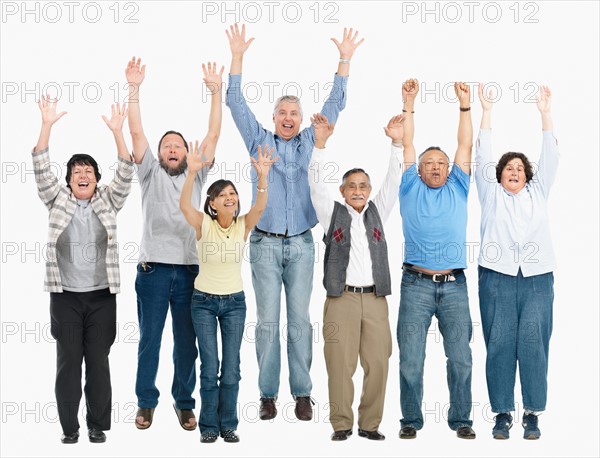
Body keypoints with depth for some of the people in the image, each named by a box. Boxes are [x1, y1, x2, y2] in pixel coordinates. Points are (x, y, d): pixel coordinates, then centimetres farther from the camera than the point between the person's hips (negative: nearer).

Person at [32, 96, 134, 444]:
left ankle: (98, 425, 14)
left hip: (101, 296, 0)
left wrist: (117, 132, -18)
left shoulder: (108, 202, 6)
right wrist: (47, 125, -15)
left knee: (99, 362, 5)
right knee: (68, 362, 3)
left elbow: (126, 174, -6)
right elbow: (41, 169, -4)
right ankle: (70, 427, 12)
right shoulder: (58, 200, 6)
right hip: (66, 296, 0)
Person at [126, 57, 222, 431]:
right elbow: (137, 134, -1)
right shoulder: (151, 174, 9)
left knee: (187, 342, 7)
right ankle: (146, 402, 15)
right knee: (149, 340, 5)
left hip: (189, 270, 1)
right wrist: (134, 89, -9)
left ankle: (185, 402, 17)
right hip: (154, 269, -1)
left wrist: (216, 92, -1)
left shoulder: (196, 175, 13)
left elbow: (213, 135, 6)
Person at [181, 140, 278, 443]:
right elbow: (184, 205, -30)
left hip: (234, 302, 2)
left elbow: (260, 206, -26)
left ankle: (228, 425, 16)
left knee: (231, 368, 3)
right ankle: (209, 426, 13)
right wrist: (192, 172, -46)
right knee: (209, 368, -1)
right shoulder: (204, 224, -11)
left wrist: (262, 177, -43)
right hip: (204, 302, -2)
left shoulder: (243, 225, -6)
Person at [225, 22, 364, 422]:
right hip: (265, 243, -1)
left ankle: (302, 393, 7)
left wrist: (345, 61, 5)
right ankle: (268, 394, 5)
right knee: (268, 321, 0)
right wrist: (238, 57, -2)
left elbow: (335, 104, 11)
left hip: (301, 244, 1)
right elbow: (237, 103, 4)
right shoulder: (260, 141, 8)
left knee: (300, 320, 2)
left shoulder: (311, 142, 11)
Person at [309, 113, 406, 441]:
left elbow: (394, 181, 9)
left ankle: (370, 424, 9)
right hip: (341, 299, -2)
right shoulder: (332, 213, 10)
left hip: (375, 300, 3)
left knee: (378, 363, 0)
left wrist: (397, 143, -4)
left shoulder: (377, 212, 17)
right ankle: (341, 425, 4)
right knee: (340, 365, -4)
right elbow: (315, 183, -1)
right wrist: (320, 143, -13)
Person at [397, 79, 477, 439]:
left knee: (460, 357, 2)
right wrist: (409, 103, 5)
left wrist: (465, 104, 5)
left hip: (454, 285, 1)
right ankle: (411, 419, 10)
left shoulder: (458, 189, 14)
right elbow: (407, 145, 8)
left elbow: (466, 146, 9)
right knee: (411, 358, 0)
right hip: (416, 284, -1)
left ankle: (461, 419, 12)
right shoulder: (411, 189, 11)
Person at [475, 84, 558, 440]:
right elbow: (483, 157, 8)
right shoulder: (491, 194, 15)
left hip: (537, 277, 1)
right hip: (498, 277, -1)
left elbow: (551, 158, 13)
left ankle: (532, 414, 0)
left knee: (534, 343, -6)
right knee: (500, 344, -3)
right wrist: (487, 111, 5)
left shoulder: (538, 192, 20)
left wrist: (545, 113, 9)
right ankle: (503, 413, 4)